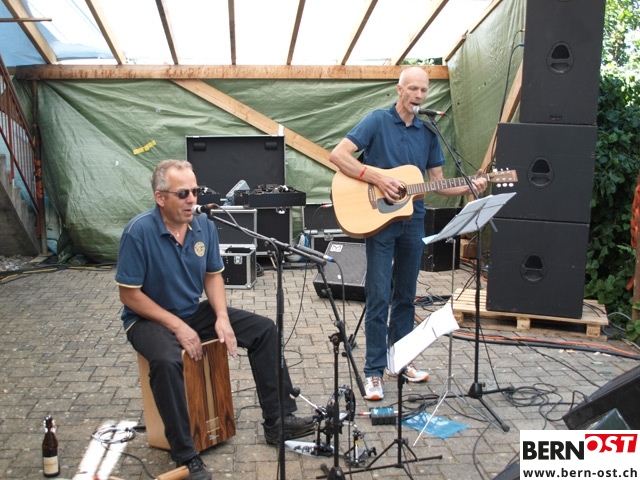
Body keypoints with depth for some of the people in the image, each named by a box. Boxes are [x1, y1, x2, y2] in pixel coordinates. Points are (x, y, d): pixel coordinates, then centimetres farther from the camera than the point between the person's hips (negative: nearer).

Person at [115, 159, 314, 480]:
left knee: (264, 329, -5)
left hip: (195, 311, 6)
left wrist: (222, 317, -12)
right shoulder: (139, 232, -22)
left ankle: (277, 421, 3)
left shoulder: (204, 226, -6)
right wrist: (177, 326, -22)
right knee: (167, 361, -38)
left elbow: (213, 275, 5)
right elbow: (129, 295, -18)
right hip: (150, 319, -6)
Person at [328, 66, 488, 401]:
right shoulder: (378, 121, -4)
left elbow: (438, 183, 12)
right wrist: (378, 179, -21)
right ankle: (374, 370, 6)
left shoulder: (428, 132, 10)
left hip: (413, 221, 5)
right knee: (379, 297, -4)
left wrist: (468, 188, -7)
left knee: (405, 295, 14)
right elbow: (338, 155, -13)